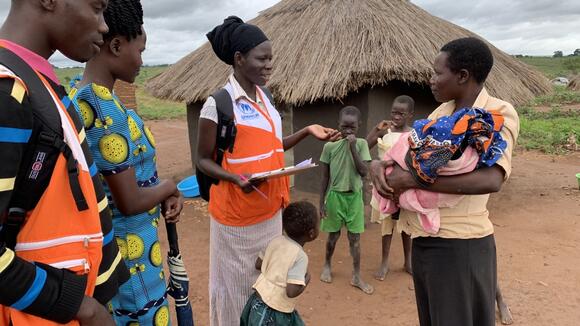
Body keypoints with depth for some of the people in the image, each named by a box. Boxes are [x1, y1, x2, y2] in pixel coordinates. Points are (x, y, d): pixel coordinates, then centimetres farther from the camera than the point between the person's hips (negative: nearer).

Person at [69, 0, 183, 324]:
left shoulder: (77, 96, 4)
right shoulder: (108, 110, -26)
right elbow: (130, 202, -24)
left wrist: (164, 195, 1)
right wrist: (168, 187, -6)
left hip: (101, 238, 9)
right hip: (127, 247, -9)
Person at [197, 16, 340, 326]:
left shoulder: (264, 97, 7)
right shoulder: (218, 103, -15)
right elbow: (203, 159, -9)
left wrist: (307, 131, 2)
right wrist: (236, 178, -26)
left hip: (270, 208, 7)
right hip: (236, 211, -7)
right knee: (236, 283, 10)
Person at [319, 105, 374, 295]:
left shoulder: (361, 144, -5)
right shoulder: (330, 146, -7)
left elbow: (364, 172, -15)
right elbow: (325, 177, -2)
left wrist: (353, 148, -21)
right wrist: (321, 202, -1)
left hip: (354, 196, 1)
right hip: (335, 196, 0)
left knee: (355, 237, 7)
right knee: (333, 235, 13)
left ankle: (357, 276, 18)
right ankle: (327, 265, 37)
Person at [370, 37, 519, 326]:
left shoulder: (499, 113, -13)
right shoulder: (441, 112, 8)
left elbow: (491, 180, -28)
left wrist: (411, 180, -25)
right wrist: (379, 164, -10)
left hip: (459, 244, -7)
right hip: (423, 239, 7)